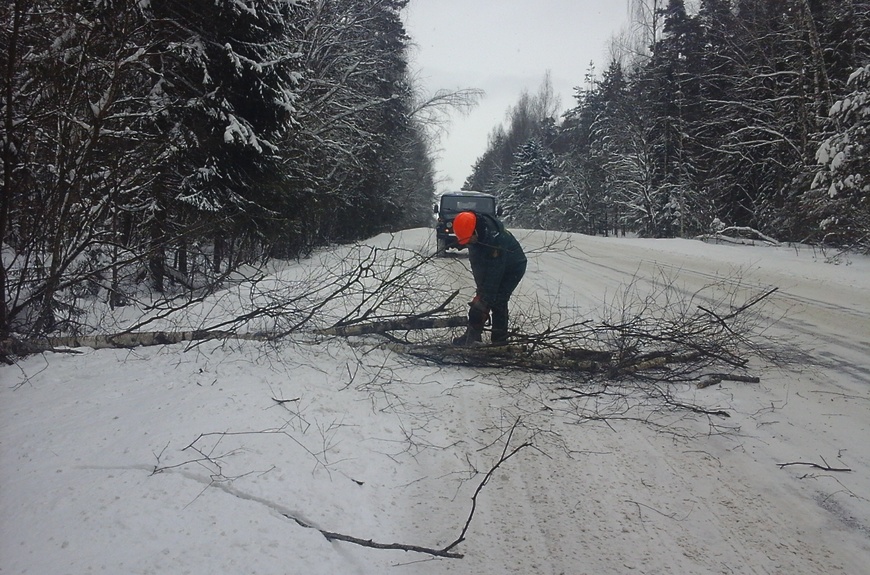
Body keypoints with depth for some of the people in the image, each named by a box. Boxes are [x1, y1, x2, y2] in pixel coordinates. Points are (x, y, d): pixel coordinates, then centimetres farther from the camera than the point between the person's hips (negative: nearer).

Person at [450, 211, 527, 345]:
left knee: (497, 300, -13)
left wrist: (485, 298, -31)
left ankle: (500, 340, -6)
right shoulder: (475, 235, -14)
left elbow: (494, 273, -35)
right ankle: (472, 334, 7)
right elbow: (476, 264, -3)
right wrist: (481, 291, -5)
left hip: (513, 267, -7)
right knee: (482, 297, 1)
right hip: (492, 266, 7)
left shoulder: (495, 237, -37)